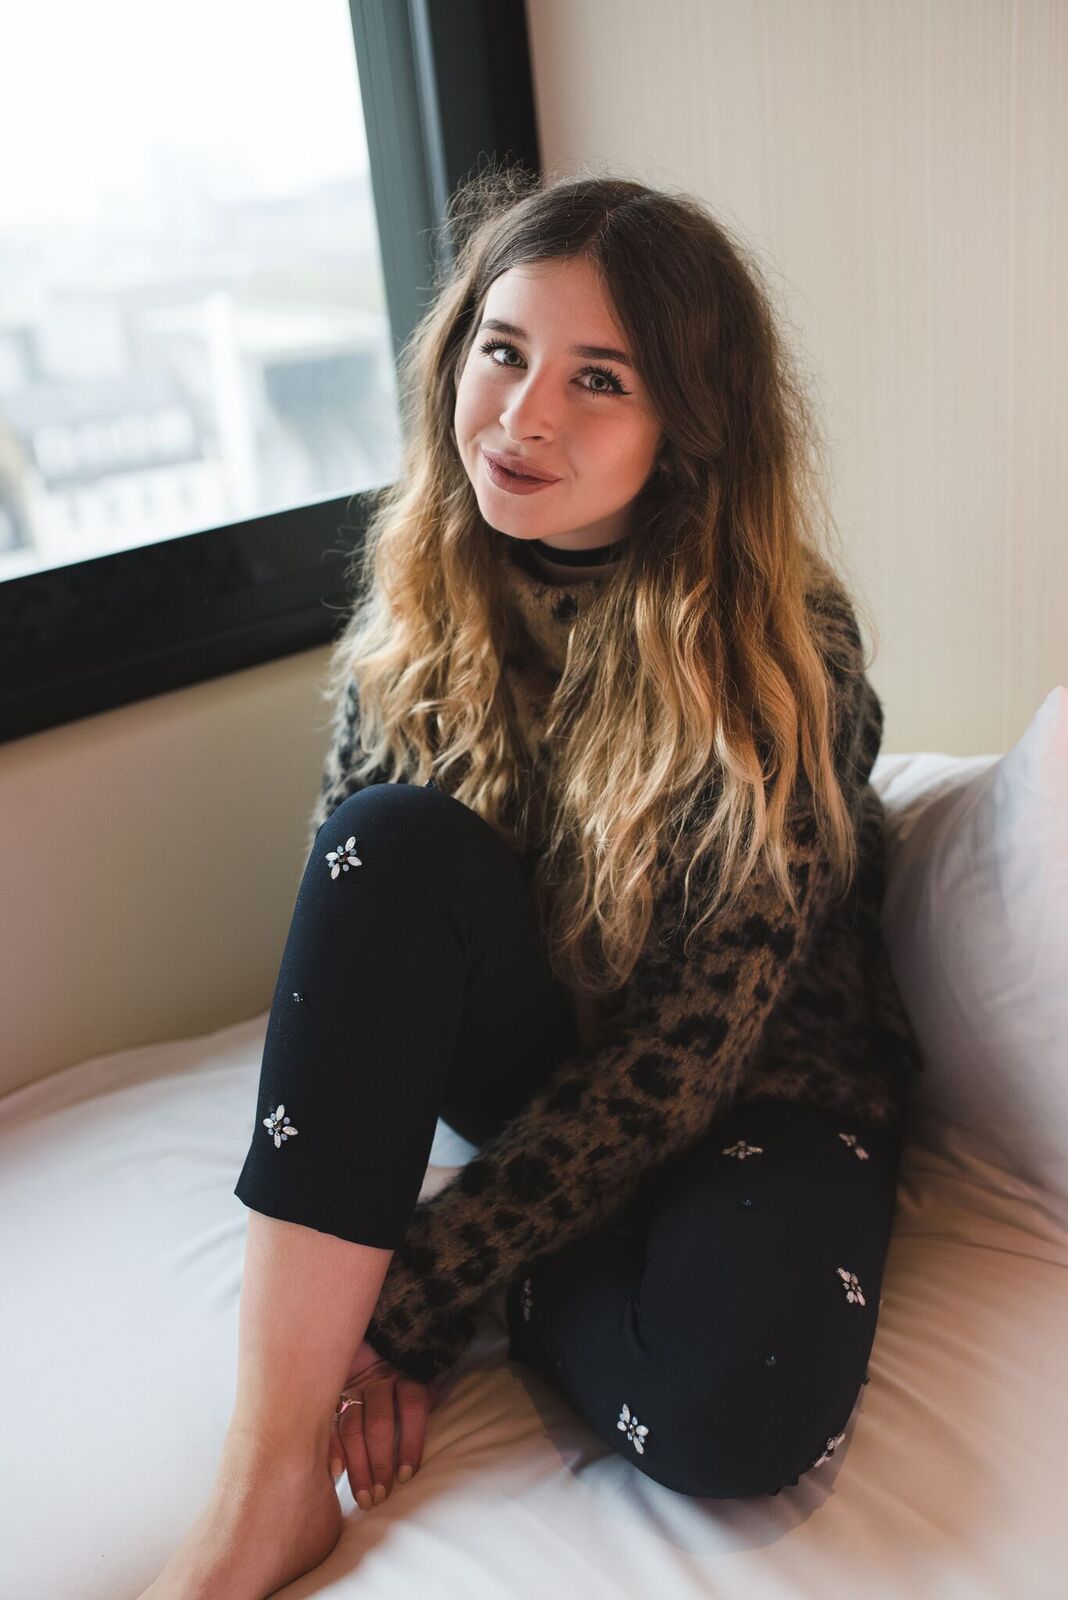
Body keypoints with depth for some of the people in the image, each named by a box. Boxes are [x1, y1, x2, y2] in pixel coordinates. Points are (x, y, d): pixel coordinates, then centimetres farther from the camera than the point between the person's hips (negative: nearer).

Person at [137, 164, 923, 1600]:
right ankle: (269, 1482, -27)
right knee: (396, 835, -29)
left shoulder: (782, 649, -22)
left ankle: (513, 1296, 0)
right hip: (533, 1057, 4)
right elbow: (346, 918, -8)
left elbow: (683, 1054, -22)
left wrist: (409, 1298, -24)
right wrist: (341, 1288, -18)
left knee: (735, 1415, -35)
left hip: (755, 1082, -3)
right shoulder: (415, 605, -9)